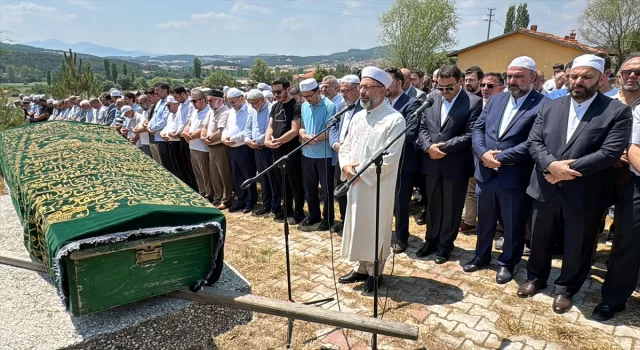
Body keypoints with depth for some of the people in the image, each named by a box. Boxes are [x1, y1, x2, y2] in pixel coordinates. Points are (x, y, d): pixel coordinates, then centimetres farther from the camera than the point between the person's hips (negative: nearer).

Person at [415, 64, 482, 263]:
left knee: (452, 207, 9)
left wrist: (444, 147, -18)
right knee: (432, 204, 16)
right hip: (432, 163, 4)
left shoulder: (474, 102, -8)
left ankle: (445, 245, 26)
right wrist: (429, 147, -13)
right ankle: (431, 240, 34)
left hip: (456, 165, -4)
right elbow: (422, 128, 5)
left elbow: (470, 134, -15)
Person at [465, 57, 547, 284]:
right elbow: (477, 128, 6)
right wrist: (483, 152, -12)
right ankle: (482, 256, 39)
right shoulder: (495, 100, 9)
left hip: (515, 178, -5)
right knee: (484, 220, 20)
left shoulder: (543, 105, -11)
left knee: (513, 225, 12)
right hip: (485, 173, 6)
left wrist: (501, 158, -18)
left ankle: (507, 263, 32)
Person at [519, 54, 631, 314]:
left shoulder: (617, 111, -6)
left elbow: (611, 152, -16)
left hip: (585, 195, -3)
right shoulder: (549, 107, 5)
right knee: (540, 240, 18)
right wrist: (552, 164, -19)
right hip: (546, 189, 3)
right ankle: (535, 278, 40)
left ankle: (565, 289, 34)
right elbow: (533, 142, -1)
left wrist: (568, 170, -20)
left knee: (577, 247, 13)